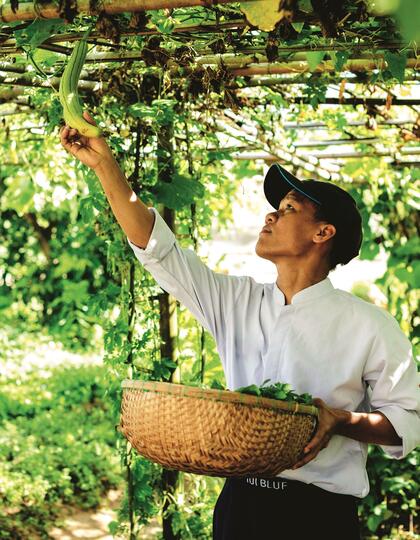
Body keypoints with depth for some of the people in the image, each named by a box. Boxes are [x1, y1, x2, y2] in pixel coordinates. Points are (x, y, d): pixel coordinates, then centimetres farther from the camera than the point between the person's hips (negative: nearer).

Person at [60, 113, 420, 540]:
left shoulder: (369, 326, -7)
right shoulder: (237, 301, 5)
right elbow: (154, 246, 3)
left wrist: (342, 421, -21)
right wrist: (104, 164, -2)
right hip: (239, 503, 4)